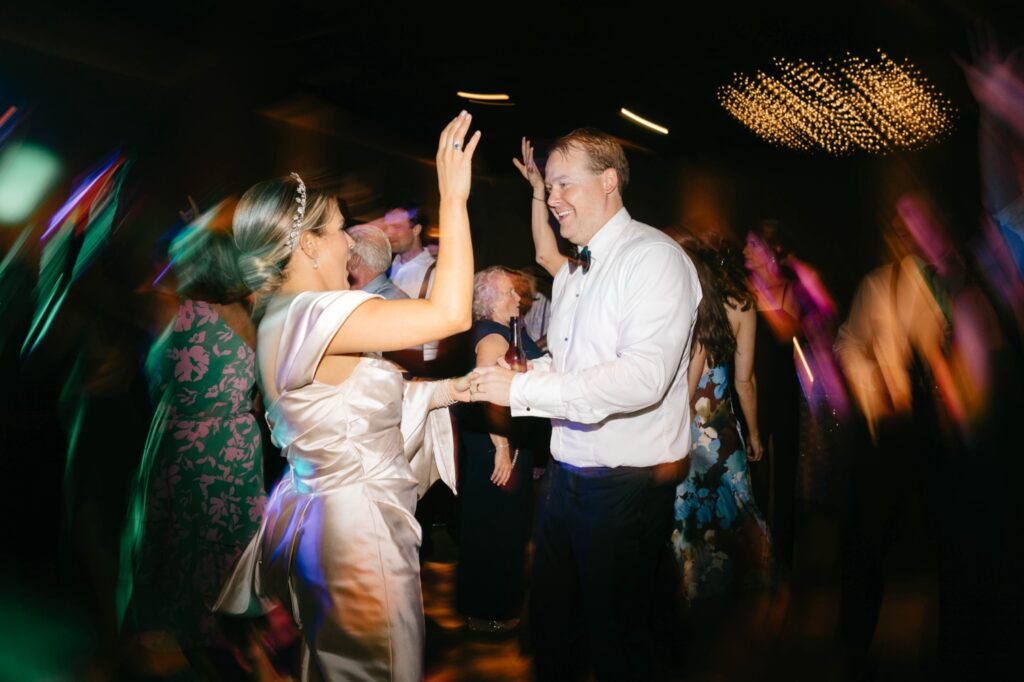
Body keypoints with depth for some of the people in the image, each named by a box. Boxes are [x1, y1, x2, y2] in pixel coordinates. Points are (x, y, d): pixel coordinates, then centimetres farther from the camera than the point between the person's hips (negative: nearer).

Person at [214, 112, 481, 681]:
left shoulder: (283, 315, 6)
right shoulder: (314, 313, -26)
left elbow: (362, 400, 10)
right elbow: (450, 314, -35)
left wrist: (450, 389, 5)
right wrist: (453, 198, -28)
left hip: (330, 511, 10)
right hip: (356, 527, -9)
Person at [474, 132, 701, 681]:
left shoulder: (655, 257, -16)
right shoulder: (573, 271, 13)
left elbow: (644, 376, -29)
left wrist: (522, 389, -26)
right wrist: (512, 375, 0)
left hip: (627, 485, -8)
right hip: (569, 473, 9)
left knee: (617, 635, 10)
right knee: (550, 616, 22)